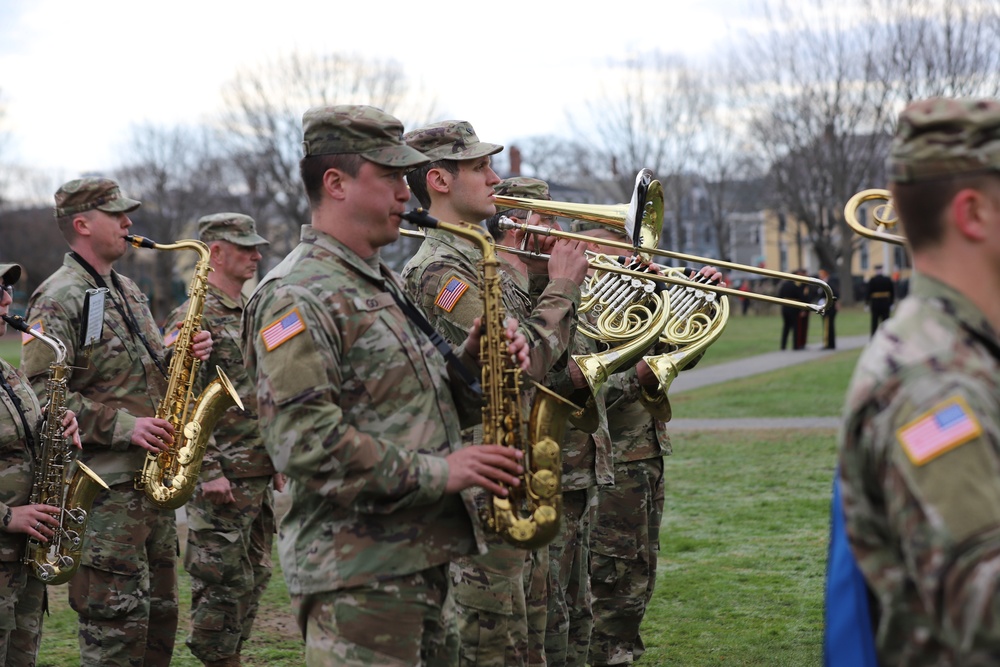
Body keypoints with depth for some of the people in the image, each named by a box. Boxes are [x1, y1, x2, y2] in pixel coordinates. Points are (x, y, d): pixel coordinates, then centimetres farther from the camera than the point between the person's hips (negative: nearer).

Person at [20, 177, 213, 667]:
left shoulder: (128, 292, 18)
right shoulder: (58, 300, -11)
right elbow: (42, 391, -18)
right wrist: (122, 426, -22)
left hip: (151, 474, 9)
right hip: (105, 484, -9)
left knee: (159, 613, 13)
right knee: (116, 620, -8)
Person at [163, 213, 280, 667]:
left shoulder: (249, 315, 17)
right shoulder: (193, 319, -12)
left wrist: (277, 460, 19)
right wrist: (208, 471, -21)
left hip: (260, 478, 9)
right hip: (223, 480, -9)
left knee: (253, 578, 13)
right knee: (223, 583, -5)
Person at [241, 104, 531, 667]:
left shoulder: (385, 284, 18)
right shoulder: (297, 297, -13)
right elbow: (303, 443, -23)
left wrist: (470, 362, 1)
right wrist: (437, 472, -22)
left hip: (422, 556, 10)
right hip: (357, 573, -9)